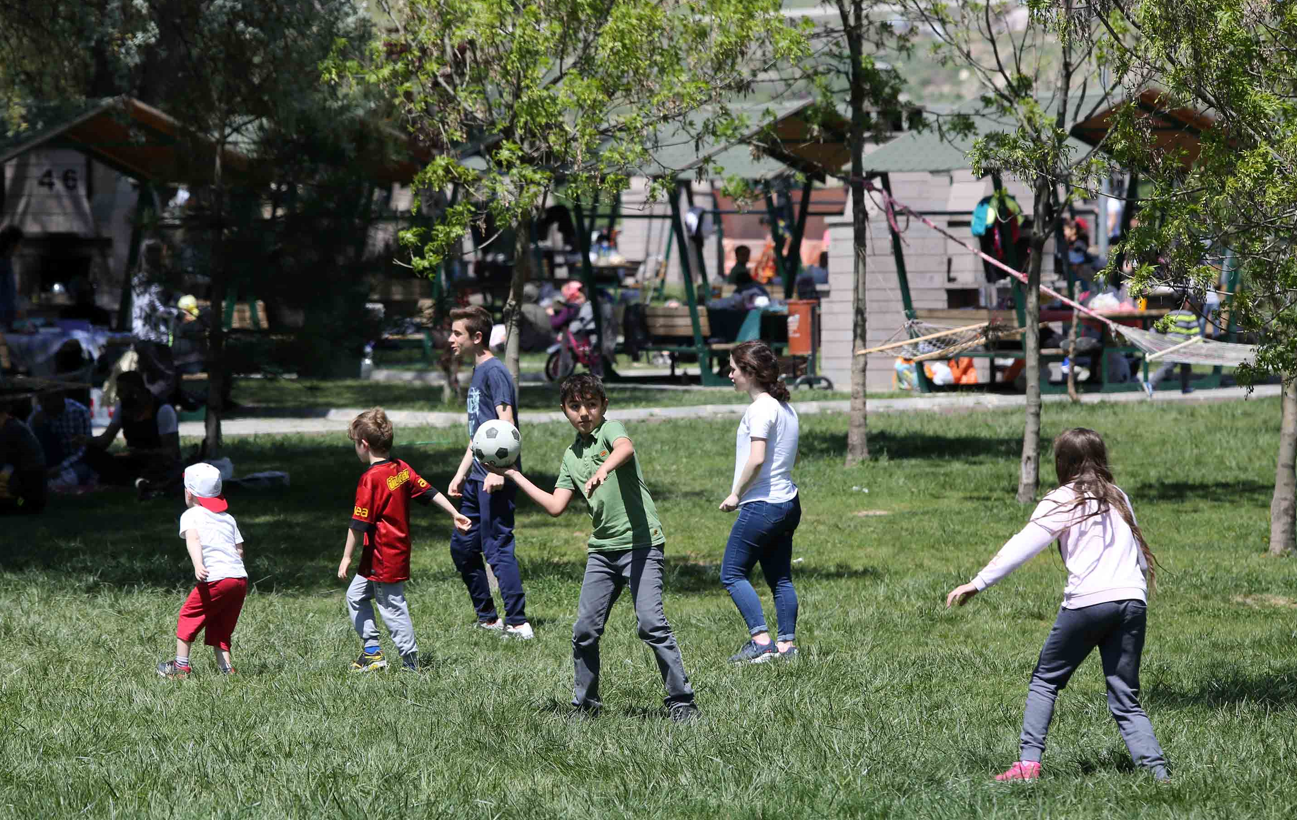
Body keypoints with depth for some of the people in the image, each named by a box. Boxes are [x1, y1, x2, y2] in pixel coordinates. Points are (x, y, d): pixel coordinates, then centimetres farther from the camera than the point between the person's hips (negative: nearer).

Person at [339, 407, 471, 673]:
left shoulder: (370, 479, -19)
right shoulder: (402, 469, 4)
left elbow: (358, 523, -19)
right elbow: (428, 492, 10)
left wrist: (346, 557, -14)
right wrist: (455, 514, 18)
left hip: (383, 558, -9)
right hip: (399, 550, 9)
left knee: (392, 607, -2)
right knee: (355, 595, 19)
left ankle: (411, 661, 4)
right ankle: (371, 651, 20)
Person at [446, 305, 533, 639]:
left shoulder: (494, 371, -11)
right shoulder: (477, 372, 18)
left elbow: (506, 423, -19)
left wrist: (497, 470, -26)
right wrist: (461, 474, 24)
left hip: (494, 479, -10)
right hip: (478, 478, 10)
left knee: (498, 548, -10)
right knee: (462, 547, 14)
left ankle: (518, 623, -8)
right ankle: (488, 617, 22)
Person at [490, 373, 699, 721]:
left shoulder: (610, 428, -3)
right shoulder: (571, 456, 16)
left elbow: (625, 448, -28)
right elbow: (556, 506, 12)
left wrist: (603, 469, -49)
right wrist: (515, 476, 16)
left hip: (640, 542, -7)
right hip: (602, 548, 7)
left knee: (651, 623, -14)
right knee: (584, 630, 3)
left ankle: (681, 701, -7)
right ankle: (585, 703, 18)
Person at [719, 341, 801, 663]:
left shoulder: (761, 409, -15)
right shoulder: (785, 407, 13)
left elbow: (757, 458, -23)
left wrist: (736, 493, -12)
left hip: (762, 504, -9)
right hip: (788, 503, 9)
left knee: (732, 574, -1)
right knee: (780, 578, 13)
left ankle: (761, 640, -9)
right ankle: (787, 643, 11)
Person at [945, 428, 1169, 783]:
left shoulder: (1062, 501, 4)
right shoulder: (1118, 499, 21)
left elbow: (1021, 546, -5)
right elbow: (1140, 551, 28)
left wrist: (977, 583, -4)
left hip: (1088, 601, -5)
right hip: (1132, 599, 5)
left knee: (1045, 681, 10)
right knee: (1125, 698, 8)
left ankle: (1029, 763, 0)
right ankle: (1156, 768, -8)